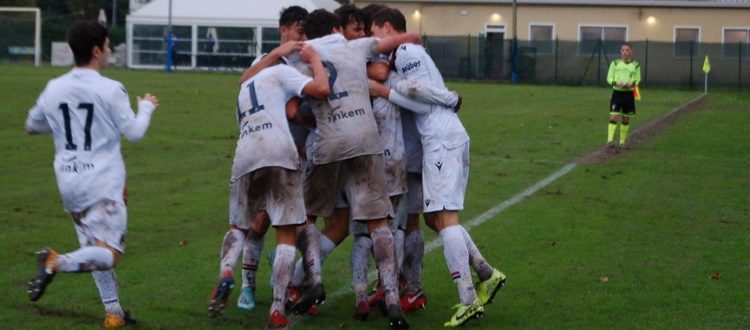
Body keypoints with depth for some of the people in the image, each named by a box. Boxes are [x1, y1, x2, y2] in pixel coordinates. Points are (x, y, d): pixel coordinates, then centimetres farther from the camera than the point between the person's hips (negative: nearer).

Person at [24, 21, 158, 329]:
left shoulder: (53, 89, 4)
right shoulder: (110, 89, -11)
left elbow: (32, 126, 18)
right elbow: (134, 132, -5)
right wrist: (146, 107, 13)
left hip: (69, 184, 6)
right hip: (104, 182, -6)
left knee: (96, 250, 17)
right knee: (109, 254, -6)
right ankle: (57, 263, -29)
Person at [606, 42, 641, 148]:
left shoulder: (635, 65, 6)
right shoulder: (615, 63, 4)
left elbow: (637, 80, 9)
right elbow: (609, 78, 4)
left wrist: (632, 84, -14)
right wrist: (616, 83, -17)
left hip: (629, 93, 2)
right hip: (617, 92, -2)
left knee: (626, 119, 8)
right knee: (614, 117, -14)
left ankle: (622, 142, 18)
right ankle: (610, 141, -20)